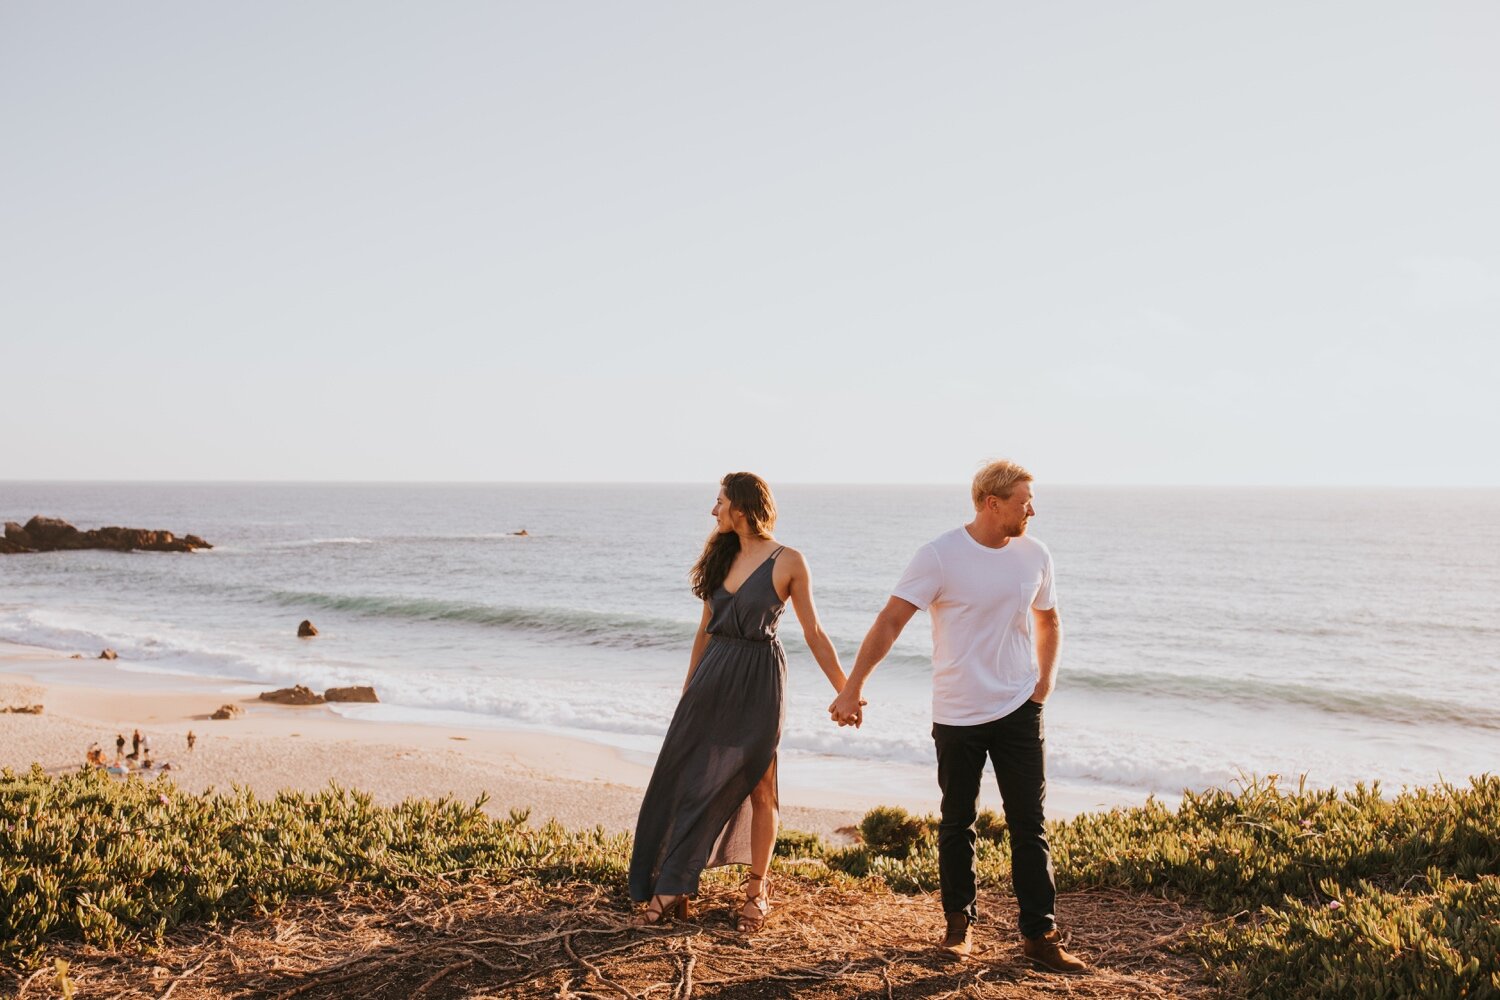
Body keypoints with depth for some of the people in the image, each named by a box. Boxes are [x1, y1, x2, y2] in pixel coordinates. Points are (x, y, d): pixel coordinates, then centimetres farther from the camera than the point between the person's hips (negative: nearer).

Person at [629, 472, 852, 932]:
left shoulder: (788, 562, -7)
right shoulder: (722, 557, 9)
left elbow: (813, 634, -3)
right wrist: (687, 690, 17)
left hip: (758, 682, -5)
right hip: (713, 678, 5)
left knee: (757, 788, 4)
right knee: (686, 781, 4)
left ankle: (757, 891, 20)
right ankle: (670, 887, 13)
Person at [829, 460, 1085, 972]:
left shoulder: (1034, 556, 1)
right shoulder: (940, 556, -14)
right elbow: (890, 621, -16)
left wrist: (1046, 678, 8)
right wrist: (853, 687, -20)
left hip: (1018, 709, 3)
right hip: (958, 714, -3)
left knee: (1029, 824, 3)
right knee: (957, 824, 9)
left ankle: (1040, 934, 12)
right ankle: (959, 921, 27)